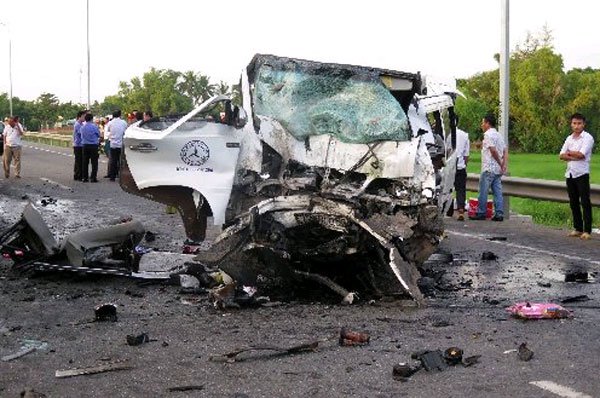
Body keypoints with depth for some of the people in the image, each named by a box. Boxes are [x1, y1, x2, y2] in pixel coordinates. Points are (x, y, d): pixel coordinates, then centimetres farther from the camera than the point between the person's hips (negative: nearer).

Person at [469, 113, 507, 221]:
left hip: (489, 168, -8)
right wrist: (504, 164, 3)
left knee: (483, 192, -1)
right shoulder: (498, 135, 17)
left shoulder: (488, 134, -11)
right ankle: (499, 214, 3)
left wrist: (500, 164, -11)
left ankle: (481, 213, 2)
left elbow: (493, 150, -20)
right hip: (498, 170, 8)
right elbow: (505, 151, 13)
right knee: (498, 192, 6)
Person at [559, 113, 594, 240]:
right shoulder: (569, 138, 13)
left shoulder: (587, 138, -6)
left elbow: (581, 154, -17)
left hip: (582, 174, -6)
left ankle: (587, 230, -3)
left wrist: (569, 153, -1)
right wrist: (574, 157, -13)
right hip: (570, 174, 7)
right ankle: (578, 228, 18)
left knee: (585, 202, -5)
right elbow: (561, 156, 4)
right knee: (573, 202, 10)